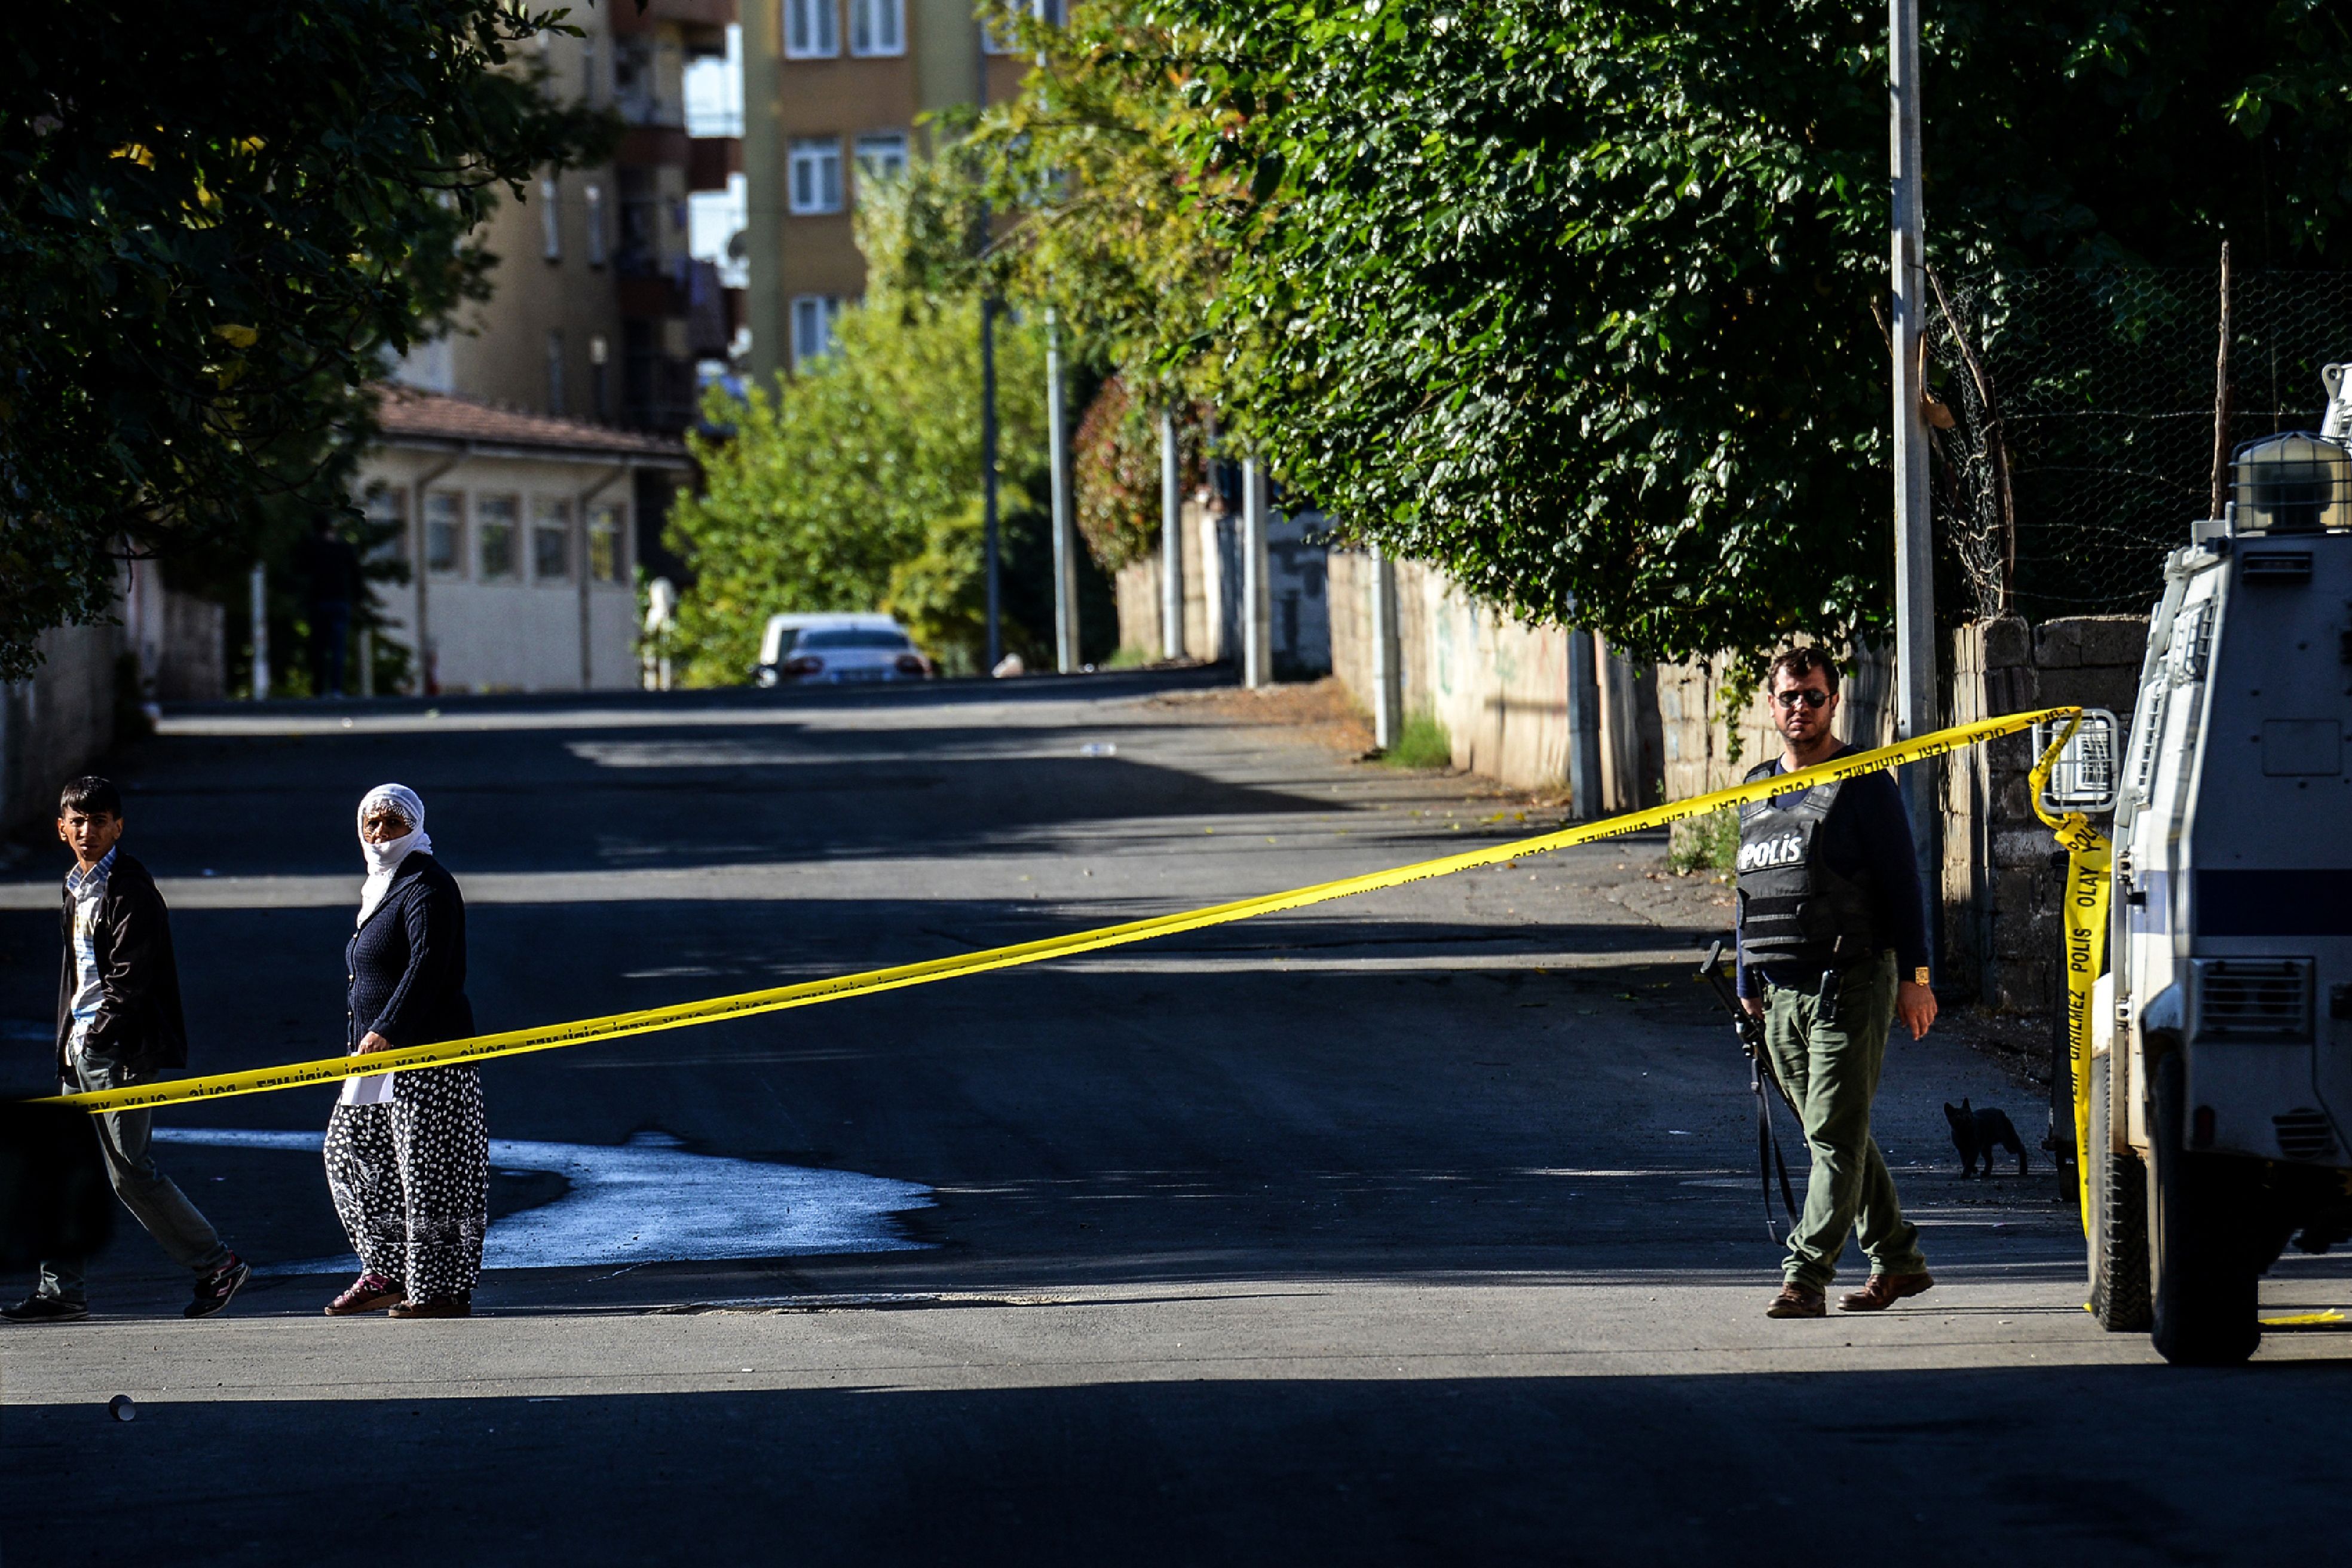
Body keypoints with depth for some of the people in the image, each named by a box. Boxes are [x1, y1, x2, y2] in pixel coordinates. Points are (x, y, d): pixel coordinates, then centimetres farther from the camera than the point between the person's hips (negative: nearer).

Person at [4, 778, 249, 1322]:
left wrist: (98, 1035, -18)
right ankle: (61, 1290, 8)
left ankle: (216, 1265, 2)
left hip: (120, 1050, -9)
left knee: (130, 1171, -8)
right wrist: (69, 1038, 17)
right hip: (82, 1049, 9)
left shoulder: (129, 889, -11)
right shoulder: (77, 888, 17)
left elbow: (132, 977, -17)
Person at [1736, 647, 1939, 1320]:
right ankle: (1897, 1261, 22)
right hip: (1782, 994, 7)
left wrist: (1914, 978, -11)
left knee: (1837, 1137, -11)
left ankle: (1805, 1276, -15)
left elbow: (1902, 885, -5)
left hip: (1849, 986, -7)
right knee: (1835, 1136, 11)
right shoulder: (1757, 791, 16)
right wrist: (1749, 986, 19)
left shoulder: (1865, 785, -3)